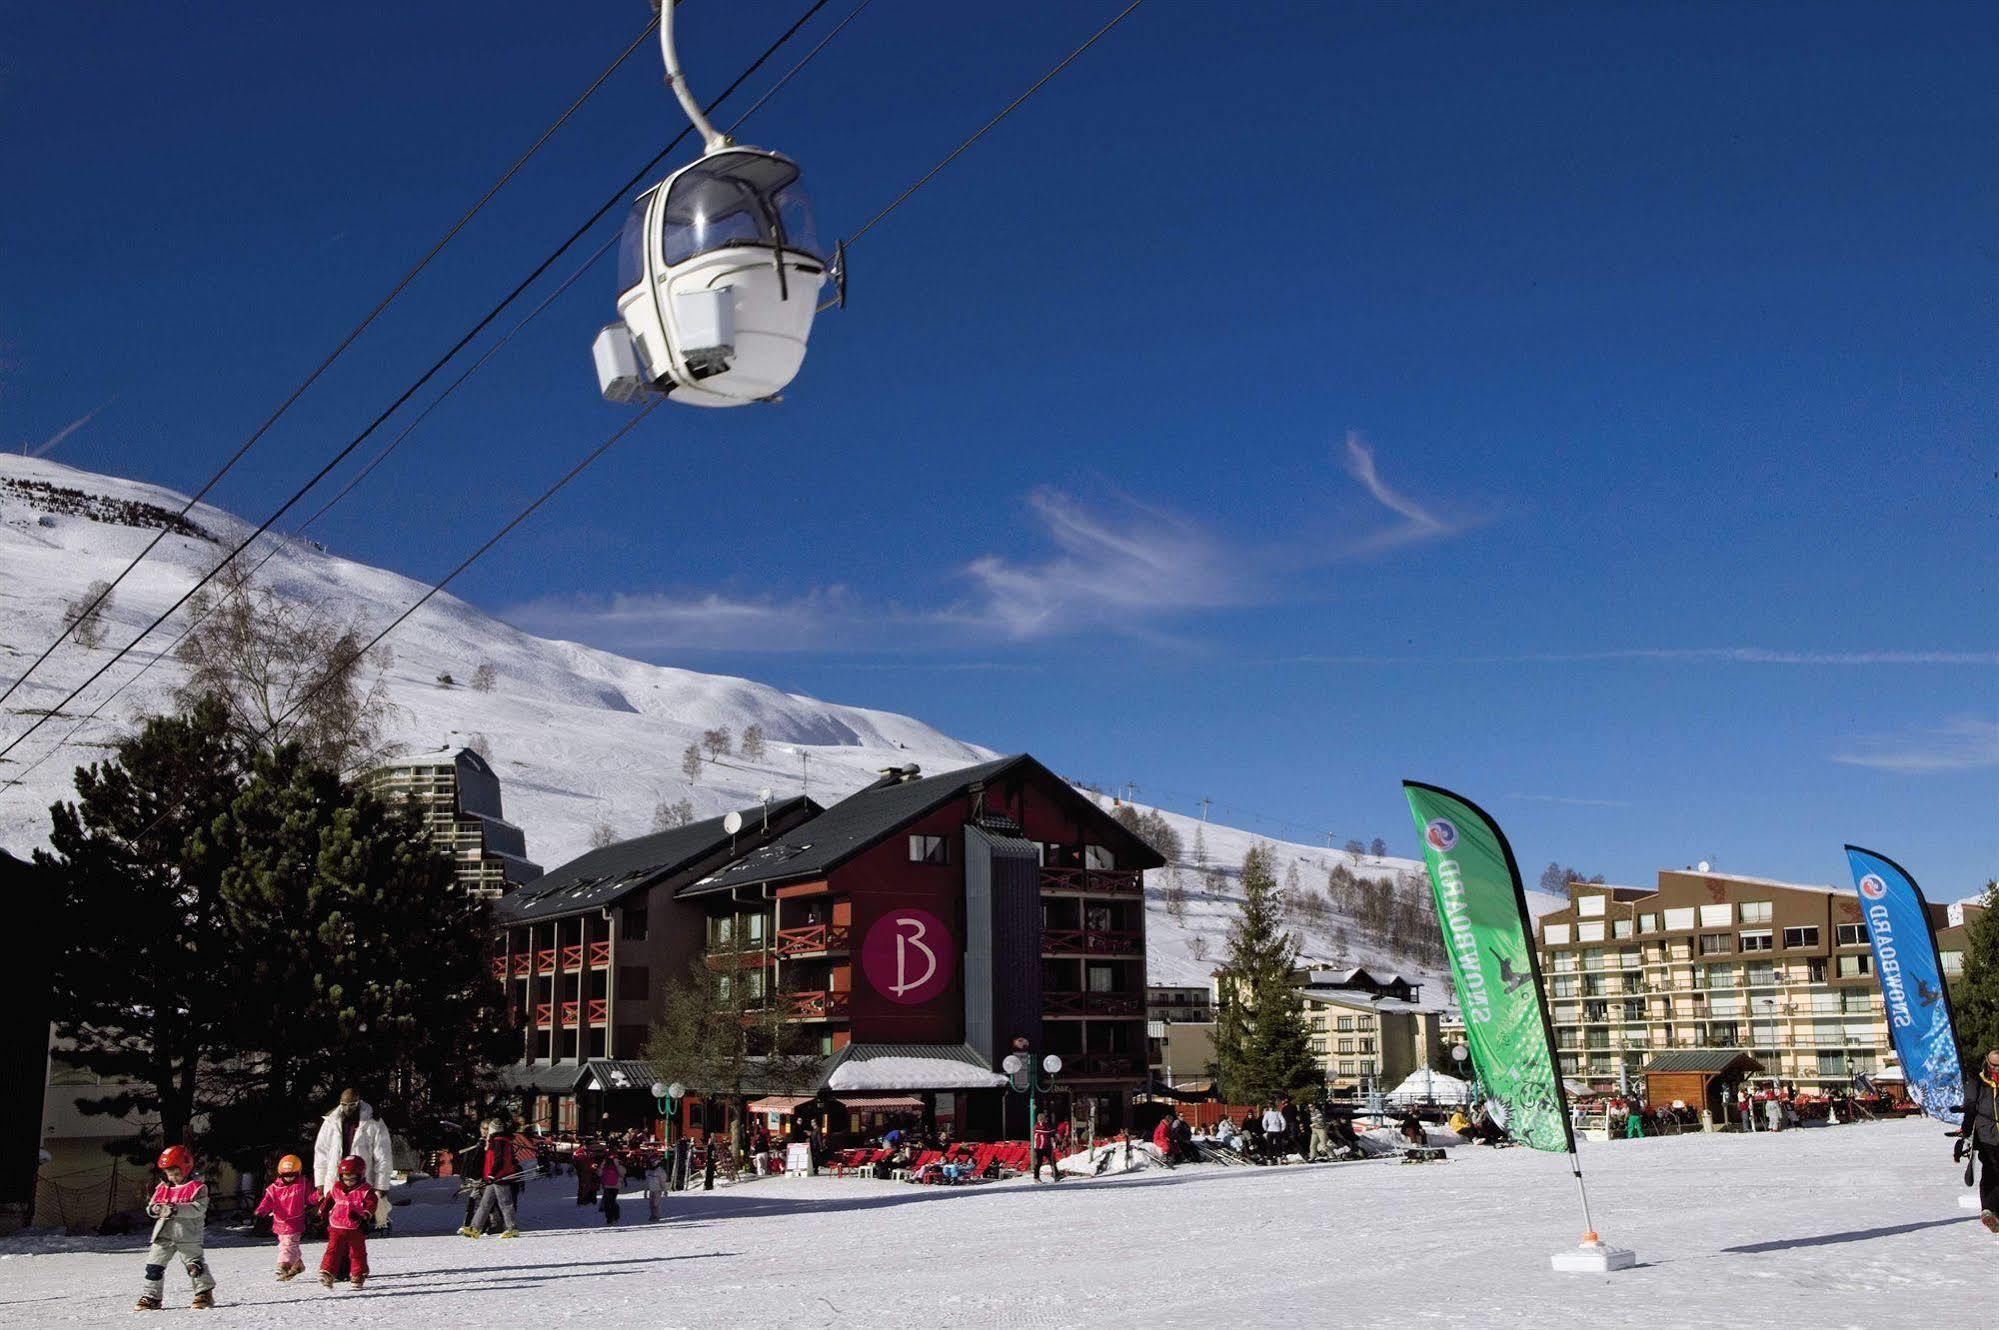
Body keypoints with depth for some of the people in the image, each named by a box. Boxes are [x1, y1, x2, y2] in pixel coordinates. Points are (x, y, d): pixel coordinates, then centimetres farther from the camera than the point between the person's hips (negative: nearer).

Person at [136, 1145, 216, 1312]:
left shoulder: (197, 1187, -6)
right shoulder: (163, 1188, 13)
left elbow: (199, 1208, -18)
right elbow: (151, 1206, 13)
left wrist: (175, 1209, -27)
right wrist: (154, 1209, -13)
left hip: (187, 1235, -5)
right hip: (163, 1234, 5)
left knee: (195, 1265, -1)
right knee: (153, 1266, 3)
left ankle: (205, 1294, 11)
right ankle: (151, 1297, 13)